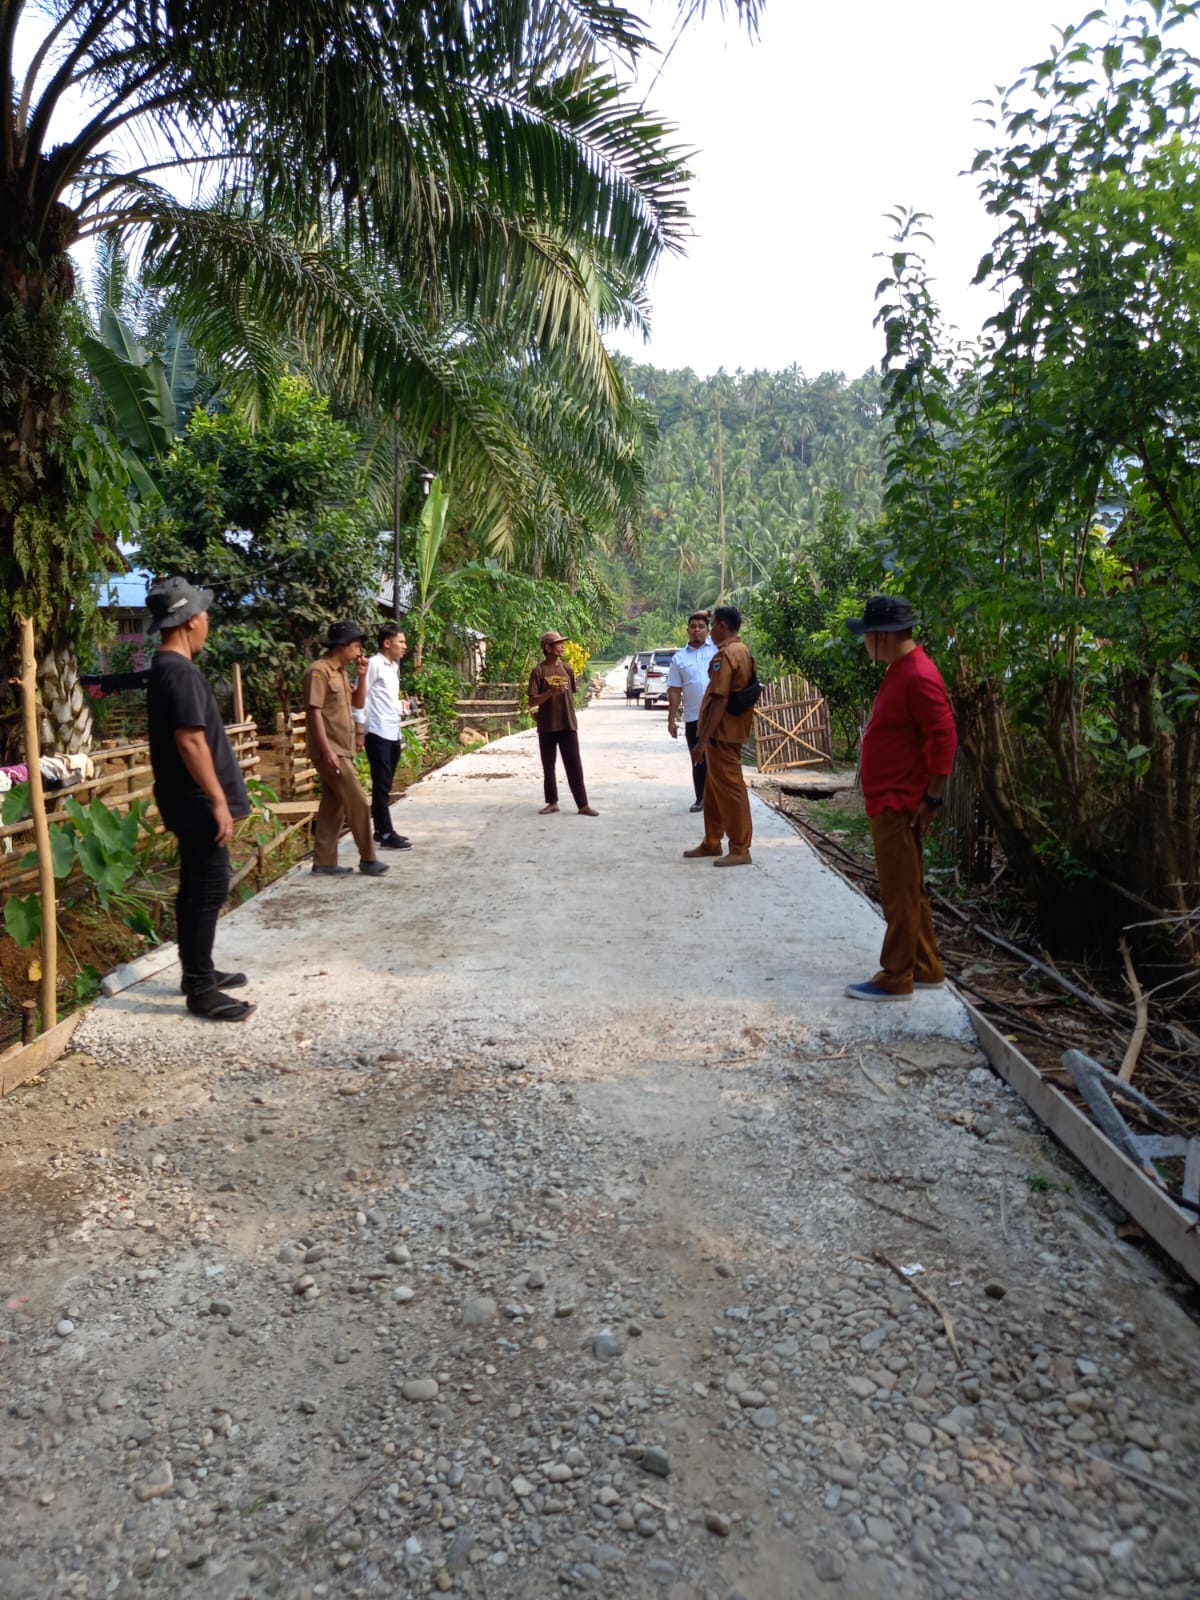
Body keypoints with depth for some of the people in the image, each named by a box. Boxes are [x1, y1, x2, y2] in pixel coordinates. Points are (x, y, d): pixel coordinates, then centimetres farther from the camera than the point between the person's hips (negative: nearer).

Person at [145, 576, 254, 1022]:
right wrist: (218, 801, -22)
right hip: (198, 802, -11)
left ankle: (197, 972, 27)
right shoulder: (181, 673, -20)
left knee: (195, 888, 17)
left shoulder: (164, 668, 13)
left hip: (188, 801, 11)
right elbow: (191, 742, -25)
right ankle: (201, 989, 2)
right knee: (208, 891, -5)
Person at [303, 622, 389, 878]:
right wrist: (327, 750, -24)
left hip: (342, 750, 9)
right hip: (330, 751, -9)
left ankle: (324, 862, 15)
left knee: (333, 806, 10)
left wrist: (363, 677, 5)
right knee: (357, 803, -6)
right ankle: (367, 860, 3)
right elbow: (315, 713, -19)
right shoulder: (319, 671, -14)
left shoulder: (340, 672, 13)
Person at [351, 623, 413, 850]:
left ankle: (381, 830, 20)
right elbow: (358, 701, -14)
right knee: (381, 785, -5)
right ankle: (386, 835, -2)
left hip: (393, 734, 9)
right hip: (378, 734, -9)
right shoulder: (374, 664, -11)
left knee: (385, 785, 13)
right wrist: (362, 676, -30)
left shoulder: (394, 666, 16)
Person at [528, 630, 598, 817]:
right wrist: (551, 692, -25)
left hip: (568, 725, 2)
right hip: (547, 727, -2)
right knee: (548, 767, 8)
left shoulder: (566, 668, 6)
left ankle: (583, 805, 3)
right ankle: (552, 802, 20)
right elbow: (532, 701, -11)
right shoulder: (539, 671, -6)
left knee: (574, 766, 1)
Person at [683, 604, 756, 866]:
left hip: (722, 732, -10)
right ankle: (712, 843, 26)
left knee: (730, 788, -5)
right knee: (714, 787, 17)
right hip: (733, 729, 10)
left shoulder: (725, 655, -17)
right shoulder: (743, 651, 14)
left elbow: (720, 700, -23)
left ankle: (740, 850, 1)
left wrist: (703, 740, -22)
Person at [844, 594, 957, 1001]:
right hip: (888, 803, 10)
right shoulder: (900, 671, 13)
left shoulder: (918, 677, -19)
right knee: (908, 892, 16)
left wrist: (932, 798, -19)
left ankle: (895, 979, 7)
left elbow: (944, 738, -22)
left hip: (899, 807, -10)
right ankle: (926, 969, 26)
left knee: (900, 895, -2)